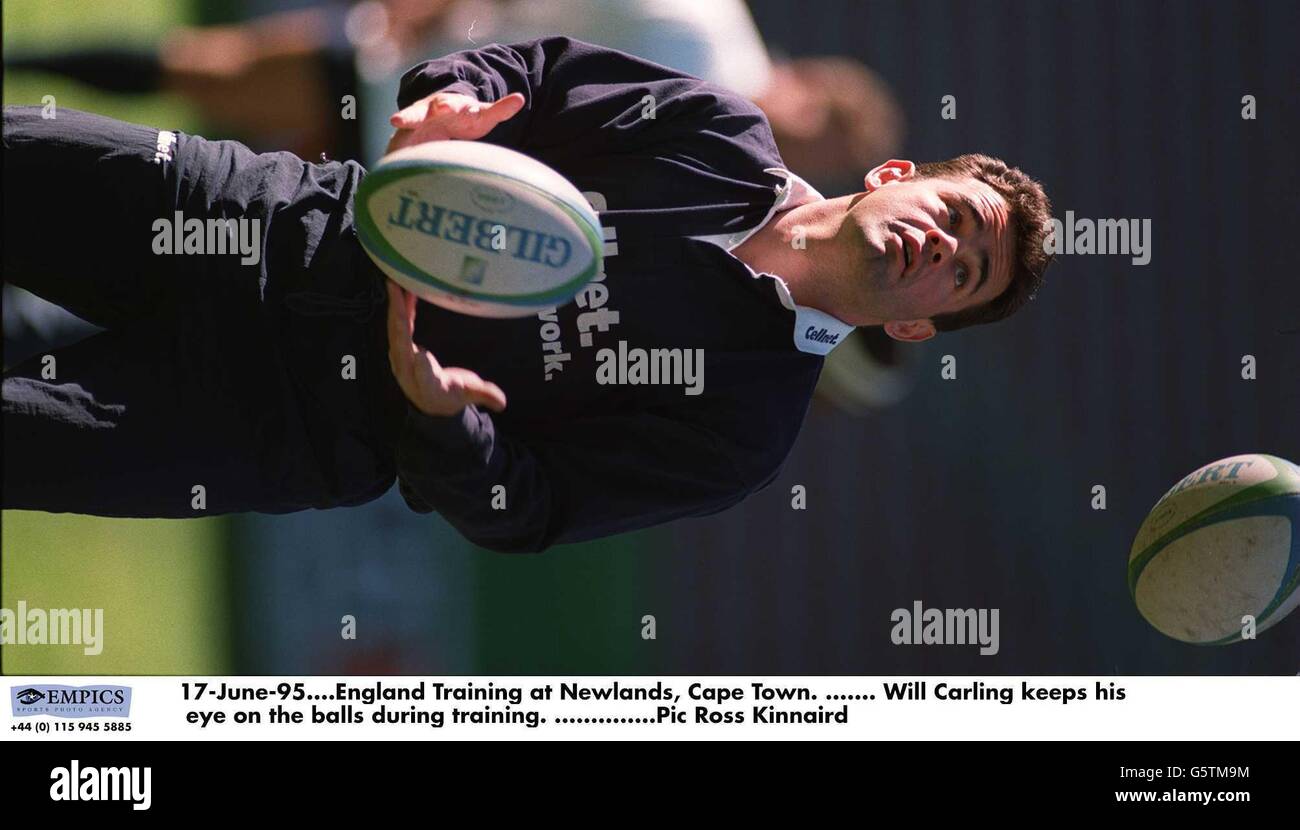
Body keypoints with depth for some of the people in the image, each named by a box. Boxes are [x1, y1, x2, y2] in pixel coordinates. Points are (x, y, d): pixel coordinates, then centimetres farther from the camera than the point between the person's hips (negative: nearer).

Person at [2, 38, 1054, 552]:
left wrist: (440, 415, -31)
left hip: (288, 421, -4)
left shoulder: (746, 431, -7)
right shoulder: (720, 134, 3)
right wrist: (451, 98, -13)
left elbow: (517, 513, -10)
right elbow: (529, 73, 11)